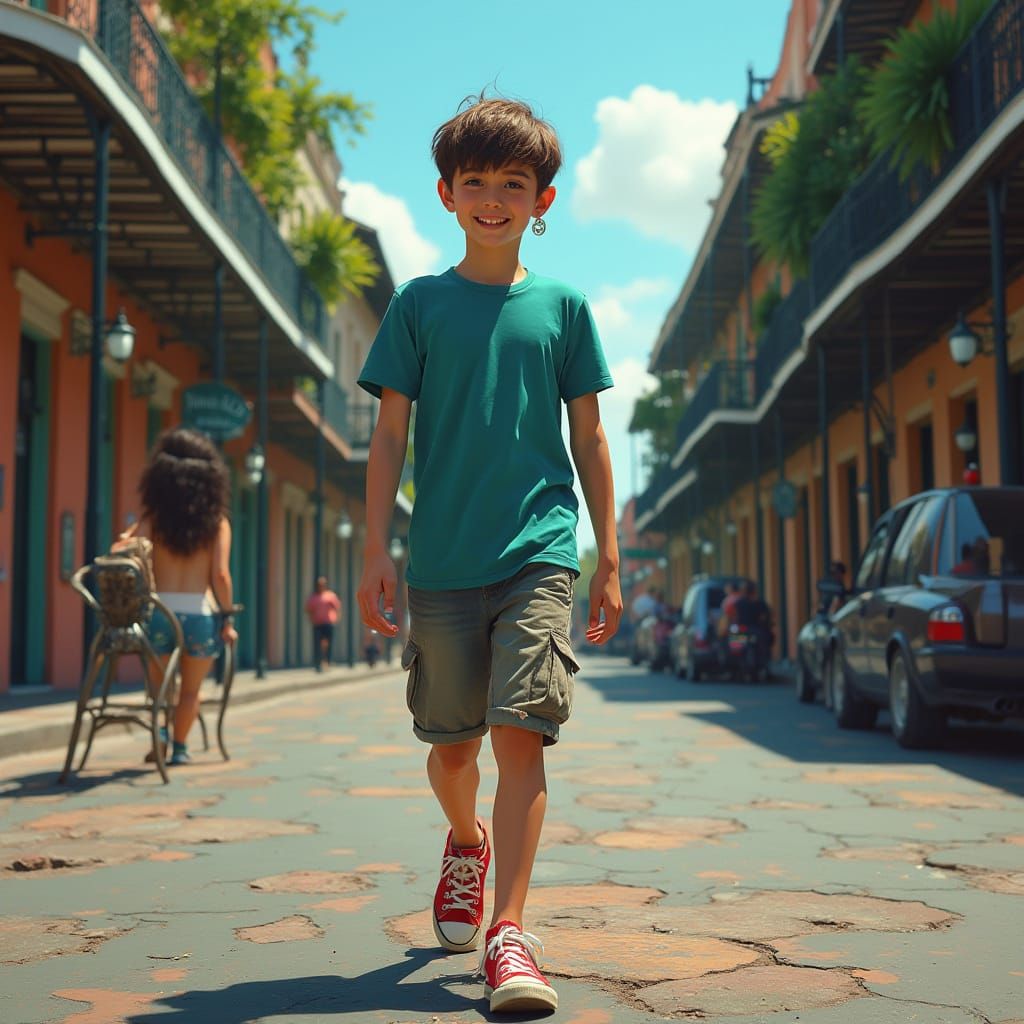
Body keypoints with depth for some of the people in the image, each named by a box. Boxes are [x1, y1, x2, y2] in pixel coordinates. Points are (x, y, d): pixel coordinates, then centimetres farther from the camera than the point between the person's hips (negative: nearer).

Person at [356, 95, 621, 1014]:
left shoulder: (562, 305, 8)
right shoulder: (420, 304, 7)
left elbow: (589, 438, 10)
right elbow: (391, 434, 5)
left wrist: (610, 562, 7)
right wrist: (377, 551, -3)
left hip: (539, 553, -1)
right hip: (443, 559, 1)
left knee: (521, 733, -12)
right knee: (451, 743, 10)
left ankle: (509, 931, -7)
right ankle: (466, 842, 41)